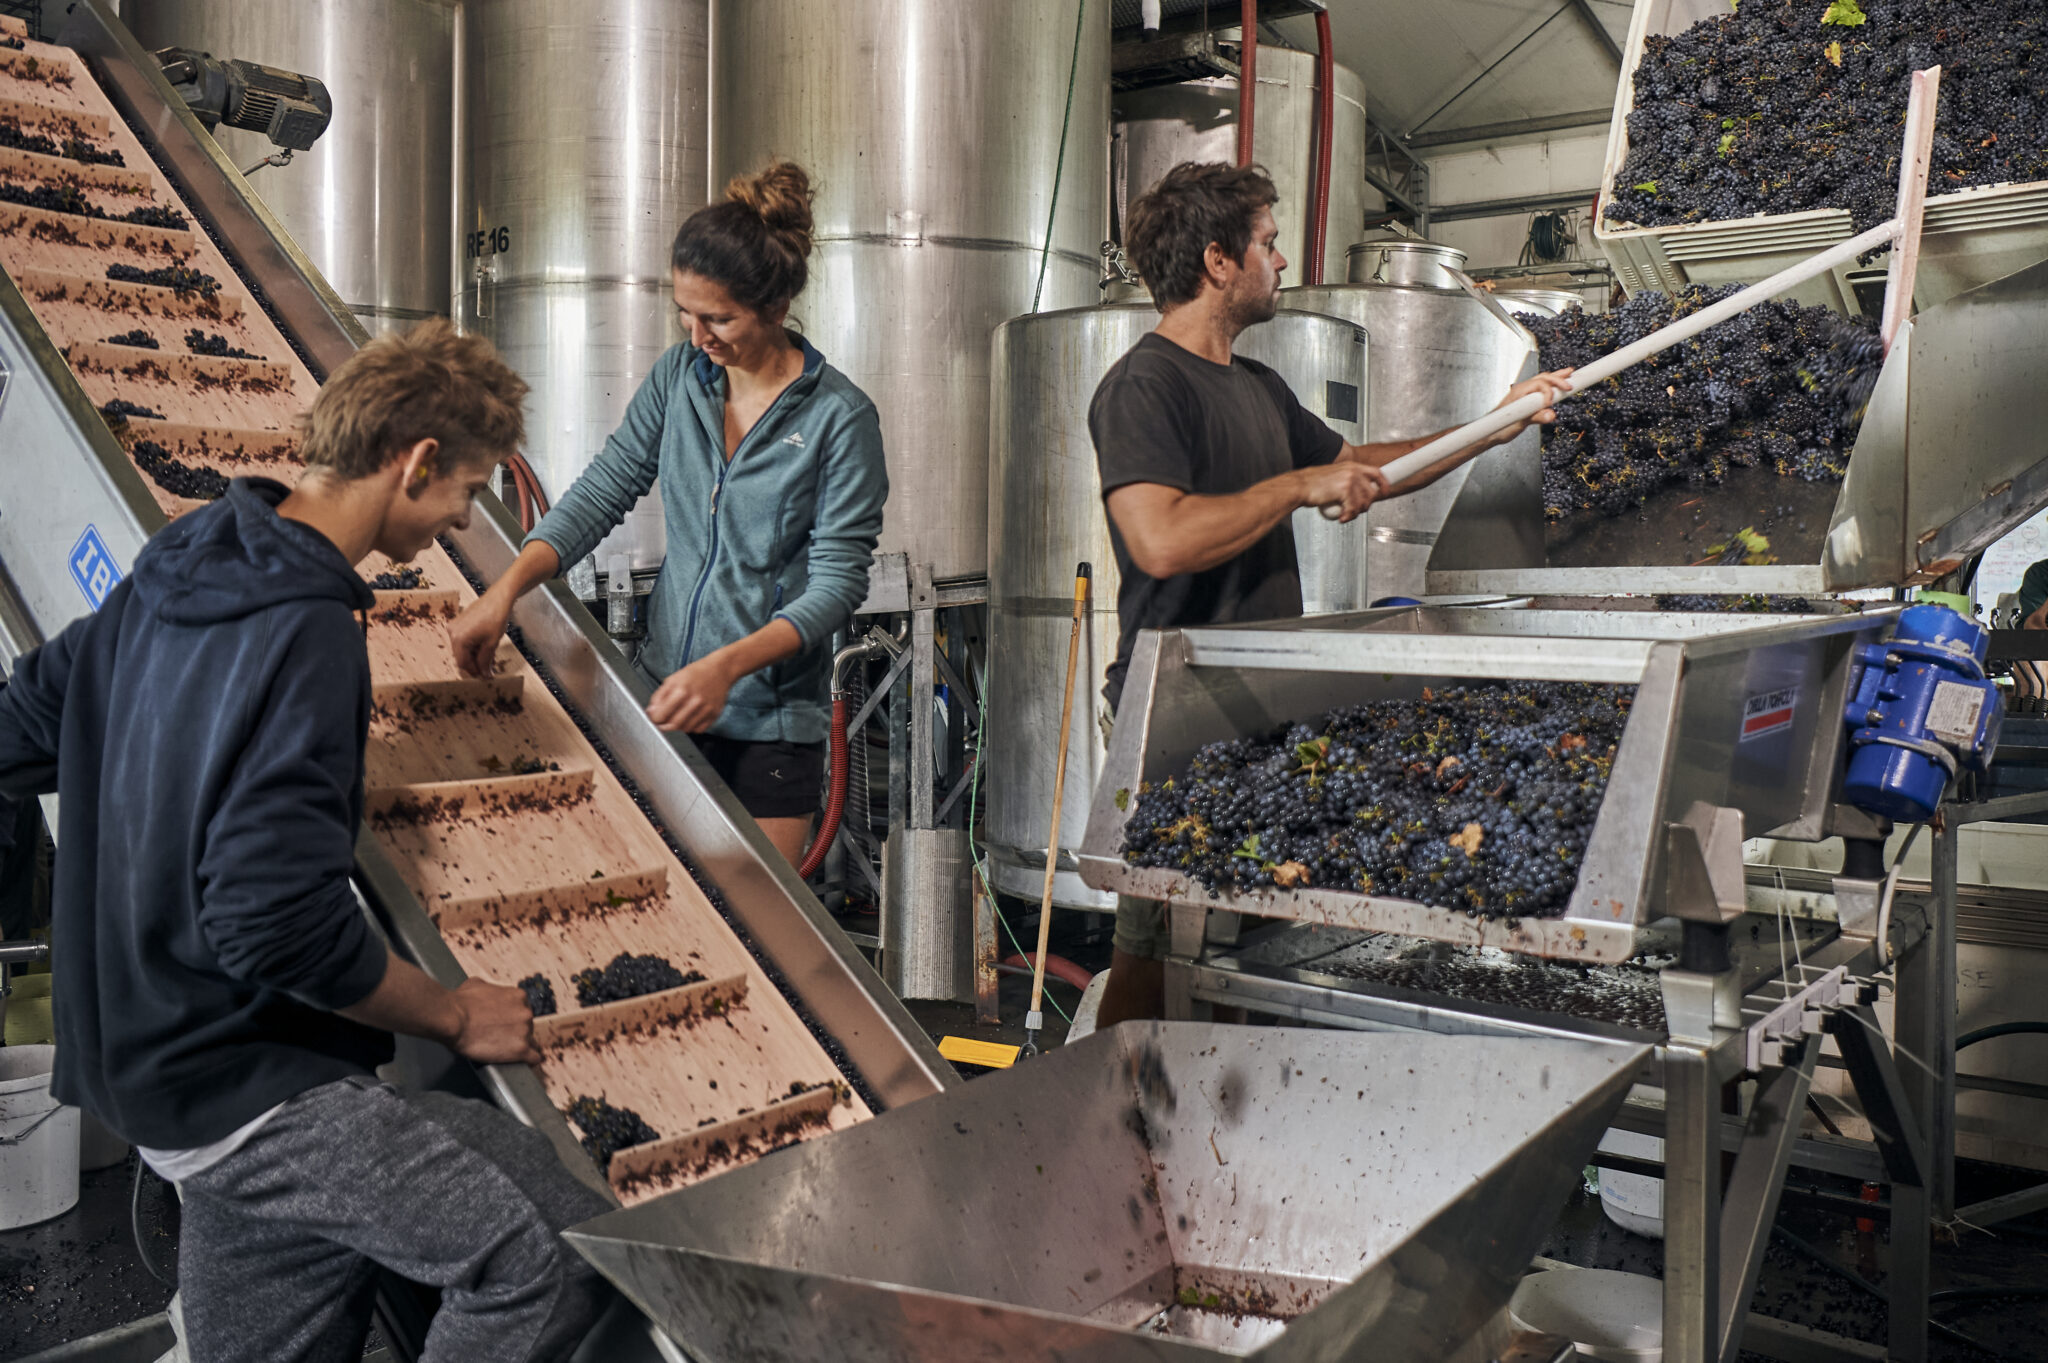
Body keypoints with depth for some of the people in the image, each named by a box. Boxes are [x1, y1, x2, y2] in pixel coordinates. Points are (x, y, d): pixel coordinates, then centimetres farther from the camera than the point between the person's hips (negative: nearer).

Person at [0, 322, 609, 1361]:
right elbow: (281, 922, -26)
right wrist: (454, 1017, -12)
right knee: (560, 1258, -16)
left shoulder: (169, 576, 7)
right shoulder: (304, 632, -22)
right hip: (248, 1089, -10)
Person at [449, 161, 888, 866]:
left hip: (771, 720, -4)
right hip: (665, 689, 4)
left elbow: (836, 583, -15)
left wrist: (726, 665, -27)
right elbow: (601, 492, 2)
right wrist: (506, 589, -12)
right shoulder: (679, 376, 2)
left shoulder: (841, 417, -13)